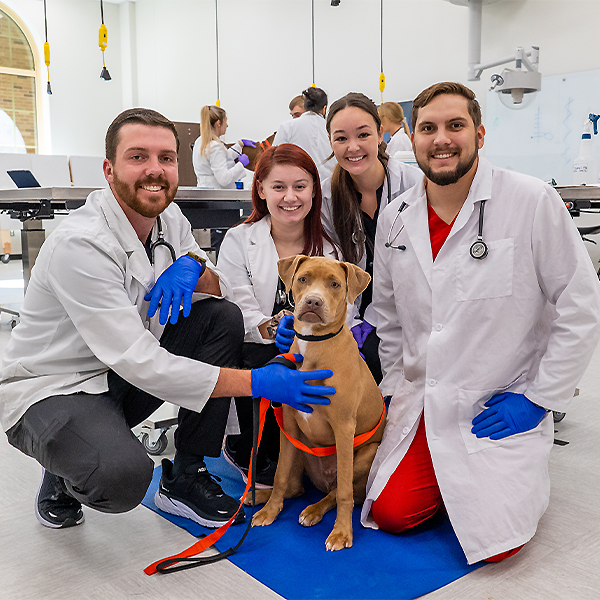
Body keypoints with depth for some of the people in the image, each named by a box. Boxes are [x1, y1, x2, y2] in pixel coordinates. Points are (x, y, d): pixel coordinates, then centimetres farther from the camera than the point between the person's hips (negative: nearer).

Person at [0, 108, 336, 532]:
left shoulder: (169, 219, -2)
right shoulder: (79, 245, -27)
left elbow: (222, 290, 4)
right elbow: (138, 362, -31)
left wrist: (193, 267, -22)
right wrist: (256, 382, -31)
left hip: (122, 380, 8)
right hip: (50, 389, -7)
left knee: (223, 317, -10)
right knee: (122, 476, -35)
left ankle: (184, 480, -1)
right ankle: (64, 477, 6)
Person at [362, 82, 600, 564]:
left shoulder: (533, 202, -13)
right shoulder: (395, 218, 2)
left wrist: (537, 398, -10)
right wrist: (395, 384, 8)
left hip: (502, 410, -4)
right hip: (420, 402, 4)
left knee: (494, 540, -12)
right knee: (389, 513, -4)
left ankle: (525, 472, 21)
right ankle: (448, 477, 27)